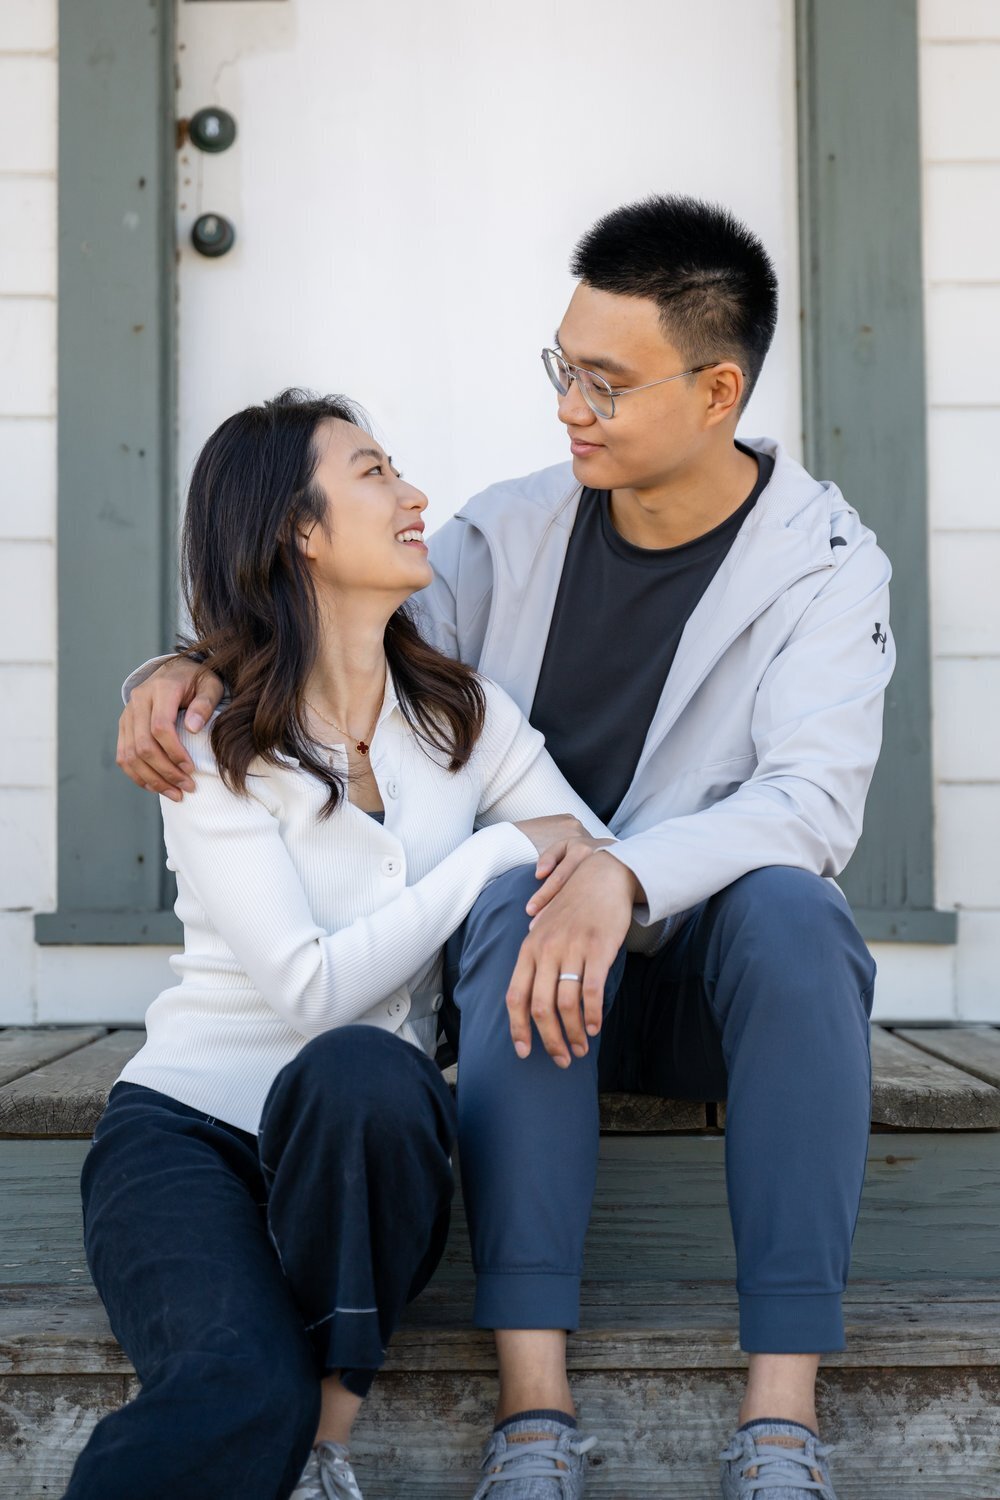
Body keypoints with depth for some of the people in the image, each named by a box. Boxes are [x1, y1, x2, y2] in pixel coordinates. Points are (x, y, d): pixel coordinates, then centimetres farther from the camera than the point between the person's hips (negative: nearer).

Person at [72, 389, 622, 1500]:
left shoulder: (466, 716, 8)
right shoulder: (212, 750, -7)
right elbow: (313, 987, -17)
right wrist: (499, 850, -14)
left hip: (358, 1152, 4)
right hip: (187, 1127, -4)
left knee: (358, 1075, -35)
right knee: (247, 1402, -34)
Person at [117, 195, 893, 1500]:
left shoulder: (821, 561, -6)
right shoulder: (520, 529, 4)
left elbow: (815, 796, -21)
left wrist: (624, 876, -39)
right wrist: (196, 669, -13)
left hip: (710, 964, -2)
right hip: (527, 956, 2)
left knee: (791, 909, -35)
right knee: (508, 895, -32)